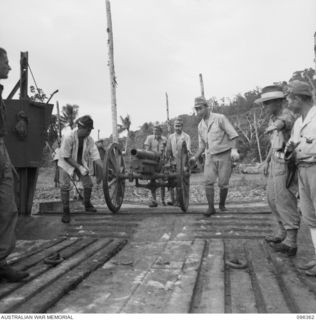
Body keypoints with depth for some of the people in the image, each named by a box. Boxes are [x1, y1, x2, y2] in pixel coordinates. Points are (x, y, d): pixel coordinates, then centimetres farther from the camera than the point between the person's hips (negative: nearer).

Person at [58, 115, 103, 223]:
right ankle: (66, 212, 2)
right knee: (65, 186, -15)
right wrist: (79, 167, -28)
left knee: (88, 184, -3)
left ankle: (87, 204, 24)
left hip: (82, 163, 4)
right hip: (67, 163, -4)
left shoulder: (89, 139, -16)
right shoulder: (68, 137, -28)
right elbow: (66, 157, -23)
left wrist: (103, 169, -25)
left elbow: (95, 156, -16)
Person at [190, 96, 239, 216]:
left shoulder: (220, 118, -6)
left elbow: (232, 134, -9)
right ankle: (211, 207, -2)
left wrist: (234, 149, -23)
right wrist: (195, 157, 1)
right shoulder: (200, 125, 10)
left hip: (224, 155, -4)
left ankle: (222, 204, 22)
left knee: (223, 183, -1)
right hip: (210, 157, 4)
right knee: (208, 182, -10)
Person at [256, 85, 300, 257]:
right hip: (276, 162, 10)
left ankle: (290, 243, 3)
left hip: (286, 163, -10)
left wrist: (273, 126, -59)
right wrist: (267, 161, 22)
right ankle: (282, 233, 30)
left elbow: (282, 123, -38)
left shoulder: (287, 115, -14)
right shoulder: (274, 117, 15)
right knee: (273, 198, 15)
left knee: (285, 201, -6)